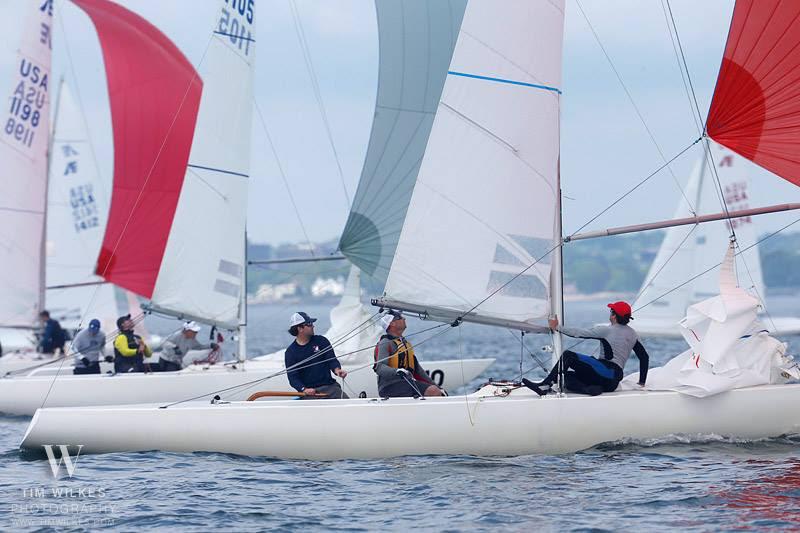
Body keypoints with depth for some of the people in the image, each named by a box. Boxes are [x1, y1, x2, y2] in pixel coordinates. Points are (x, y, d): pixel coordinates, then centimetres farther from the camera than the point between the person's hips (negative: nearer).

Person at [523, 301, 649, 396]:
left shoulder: (607, 330, -3)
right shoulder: (632, 334, 18)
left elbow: (579, 333, -2)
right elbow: (644, 357, 20)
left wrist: (557, 327, 9)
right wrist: (642, 382, 27)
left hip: (607, 370, -8)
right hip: (613, 382, 8)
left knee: (567, 355, -8)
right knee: (567, 376, 10)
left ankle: (545, 385, -18)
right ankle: (591, 389, -15)